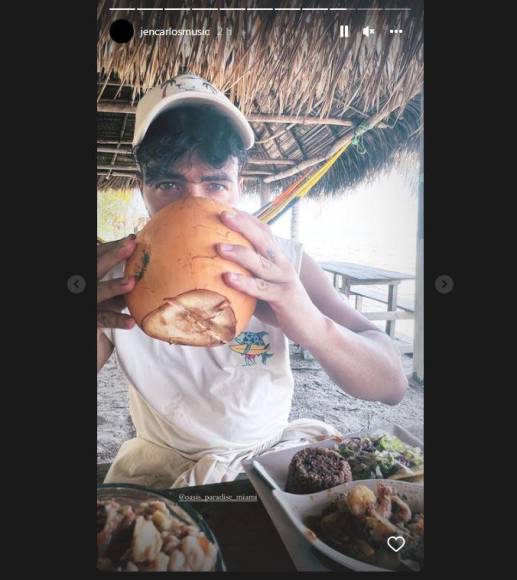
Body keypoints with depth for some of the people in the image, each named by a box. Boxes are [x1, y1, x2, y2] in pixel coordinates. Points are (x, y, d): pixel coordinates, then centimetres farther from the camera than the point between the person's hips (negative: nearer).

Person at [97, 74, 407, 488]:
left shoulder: (283, 265, -16)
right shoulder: (117, 273, -14)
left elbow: (393, 386, -20)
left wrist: (312, 326, -41)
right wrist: (97, 330, -38)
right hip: (162, 464, -1)